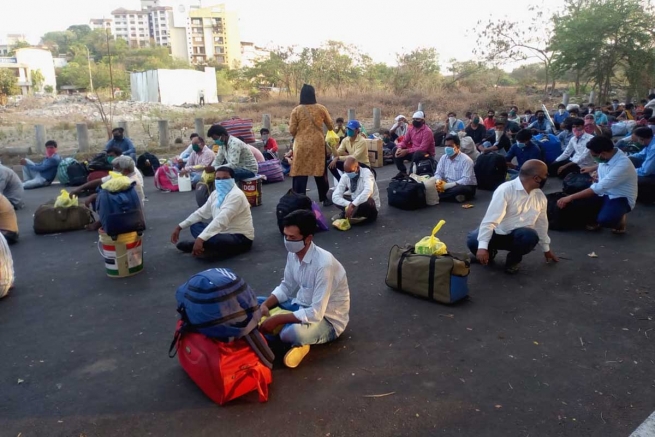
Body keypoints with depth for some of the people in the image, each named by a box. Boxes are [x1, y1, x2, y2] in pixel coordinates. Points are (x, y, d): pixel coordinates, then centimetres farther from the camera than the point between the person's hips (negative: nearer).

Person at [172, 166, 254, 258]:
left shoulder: (236, 195, -23)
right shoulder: (215, 193, 6)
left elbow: (221, 220, -34)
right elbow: (201, 212, 15)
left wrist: (200, 239, -42)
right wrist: (179, 227, 11)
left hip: (240, 238, -9)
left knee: (213, 240, -36)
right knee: (195, 225, 8)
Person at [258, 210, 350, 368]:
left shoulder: (324, 264, -32)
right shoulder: (293, 253, -7)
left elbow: (316, 313, -32)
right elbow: (286, 287, 7)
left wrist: (277, 319, -28)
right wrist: (265, 305, -10)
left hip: (327, 320, -8)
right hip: (302, 306, 8)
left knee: (291, 333, -38)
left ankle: (299, 341, -3)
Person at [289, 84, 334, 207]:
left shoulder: (296, 110, -4)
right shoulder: (321, 108, 0)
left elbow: (292, 130, -3)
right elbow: (330, 126, 13)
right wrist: (331, 130, 37)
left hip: (301, 145, -1)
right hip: (318, 144, 1)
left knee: (300, 172, 4)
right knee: (321, 171, 12)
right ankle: (324, 199, 20)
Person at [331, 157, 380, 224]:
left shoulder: (366, 173, -21)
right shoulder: (345, 176, -8)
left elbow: (368, 191, -39)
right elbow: (335, 196, -15)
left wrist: (352, 205, -46)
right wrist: (349, 204, -32)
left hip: (370, 206, -5)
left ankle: (344, 215, -18)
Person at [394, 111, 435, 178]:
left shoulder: (427, 131, -19)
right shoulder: (412, 129, 4)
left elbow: (422, 148, -27)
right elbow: (404, 141, 6)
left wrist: (407, 151, -28)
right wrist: (399, 148, -18)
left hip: (426, 154, -7)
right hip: (414, 152, 7)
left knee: (417, 154, -40)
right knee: (397, 151, -7)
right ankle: (403, 172, 0)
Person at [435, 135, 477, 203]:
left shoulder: (466, 160, -16)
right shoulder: (443, 158, 3)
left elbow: (466, 180, -25)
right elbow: (438, 173, 5)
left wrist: (448, 185, -32)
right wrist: (438, 181, -21)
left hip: (465, 186, -6)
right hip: (448, 186, 6)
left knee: (459, 189, -41)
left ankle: (438, 197, -26)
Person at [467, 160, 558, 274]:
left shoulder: (540, 196, 1)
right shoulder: (505, 190, -20)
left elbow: (542, 223, 16)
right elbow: (490, 219, -27)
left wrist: (546, 248, 26)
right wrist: (483, 247, -37)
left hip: (520, 236, 4)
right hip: (498, 233, -3)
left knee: (530, 236, -33)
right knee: (473, 241, -33)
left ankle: (514, 259, 0)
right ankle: (490, 252, 5)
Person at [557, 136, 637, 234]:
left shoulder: (623, 165, -32)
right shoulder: (608, 155, -8)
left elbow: (599, 188, -36)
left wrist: (571, 197, -36)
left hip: (621, 198, -7)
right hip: (605, 193, 7)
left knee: (604, 220, -36)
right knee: (578, 200, -18)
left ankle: (619, 218, 0)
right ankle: (596, 218, 9)